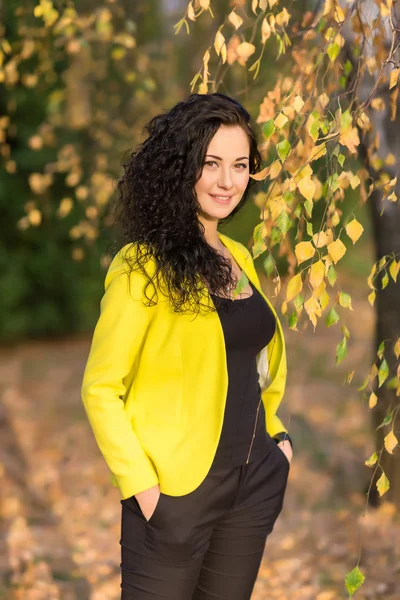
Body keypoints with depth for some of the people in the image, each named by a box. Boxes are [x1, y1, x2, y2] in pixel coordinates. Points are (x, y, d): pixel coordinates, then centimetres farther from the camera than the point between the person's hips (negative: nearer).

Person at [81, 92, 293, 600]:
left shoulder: (238, 259, 9)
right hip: (175, 491, -6)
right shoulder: (145, 265, -13)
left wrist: (274, 431, 11)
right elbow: (100, 389, -12)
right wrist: (141, 485, -17)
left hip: (256, 480, 7)